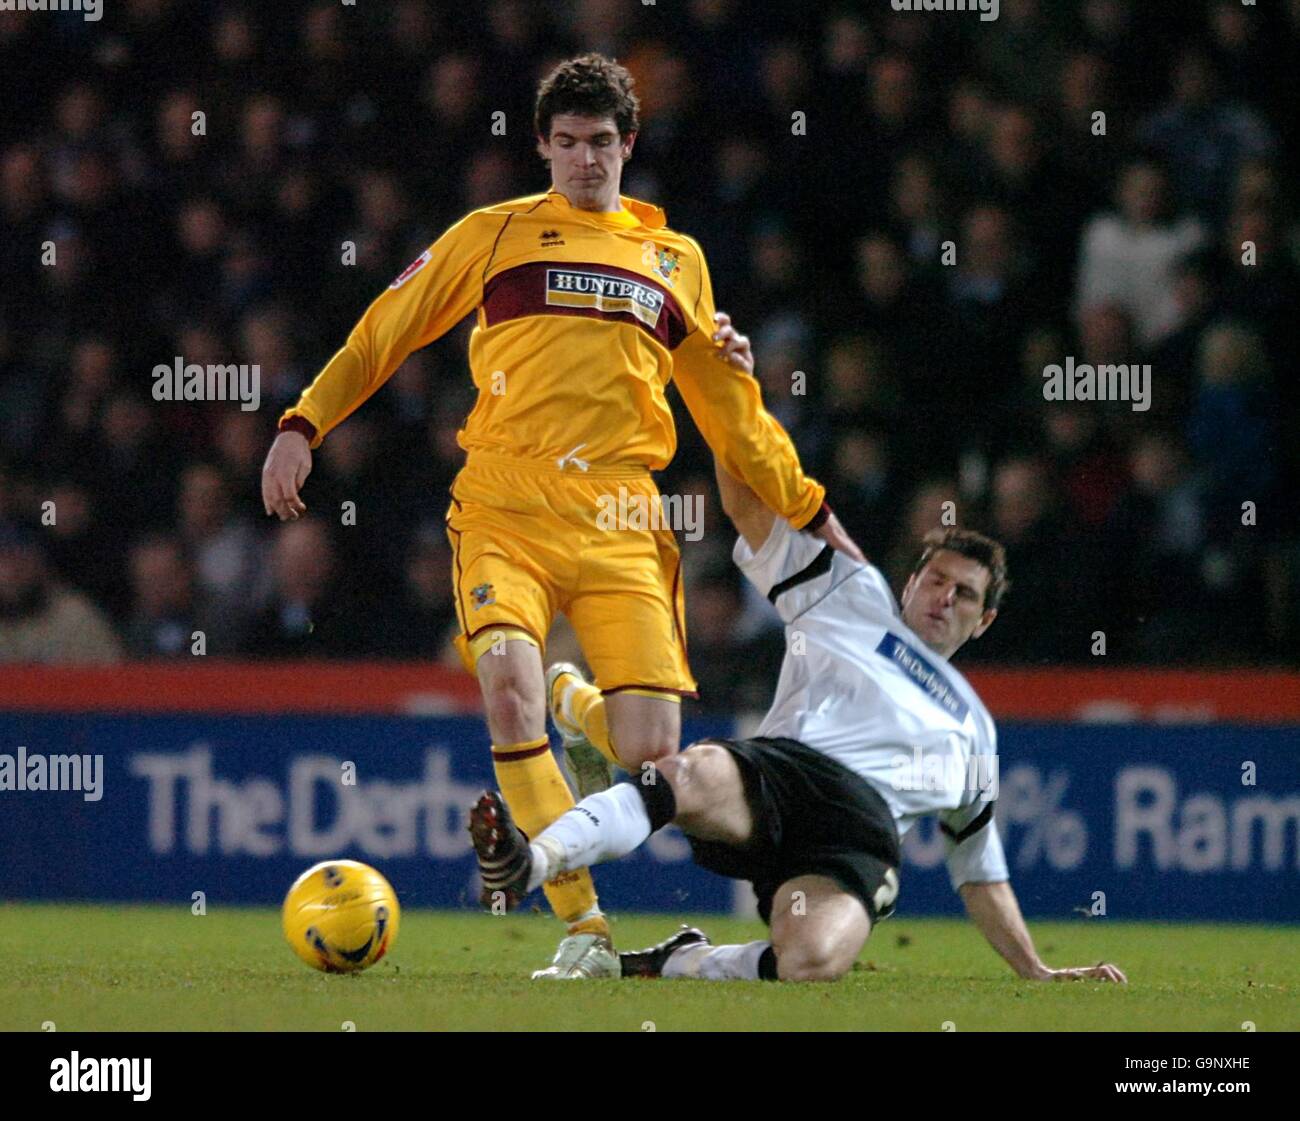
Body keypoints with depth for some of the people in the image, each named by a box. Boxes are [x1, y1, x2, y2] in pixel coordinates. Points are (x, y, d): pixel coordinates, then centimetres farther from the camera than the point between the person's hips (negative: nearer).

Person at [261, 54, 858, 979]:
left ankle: (586, 723, 30)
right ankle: (583, 930, -20)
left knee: (651, 756, -10)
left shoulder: (675, 260, 20)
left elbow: (730, 412, 28)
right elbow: (384, 334, 15)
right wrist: (304, 426, 3)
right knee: (508, 685, -28)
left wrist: (810, 514, 27)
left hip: (619, 523, 2)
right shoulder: (495, 235, 13)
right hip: (505, 512, -2)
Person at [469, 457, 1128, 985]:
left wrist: (1037, 972, 30)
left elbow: (980, 870, 39)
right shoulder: (852, 596, 29)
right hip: (775, 771, -1)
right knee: (696, 773, -41)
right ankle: (528, 863, -58)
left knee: (815, 960, -36)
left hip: (858, 834, 1)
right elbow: (750, 504, 21)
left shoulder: (972, 729, 36)